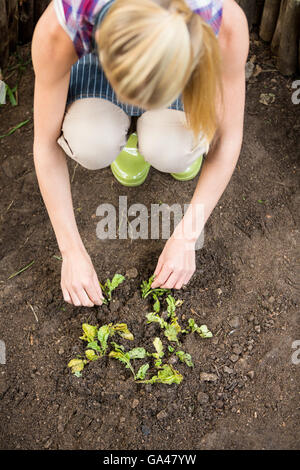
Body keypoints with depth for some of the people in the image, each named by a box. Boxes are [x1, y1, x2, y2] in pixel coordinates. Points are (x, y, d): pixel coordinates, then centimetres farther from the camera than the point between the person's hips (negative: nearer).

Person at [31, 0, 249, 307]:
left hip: (182, 60, 0)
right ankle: (123, 131, 4)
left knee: (168, 149, -32)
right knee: (91, 145, -33)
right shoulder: (59, 28, -38)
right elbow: (46, 142, -26)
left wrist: (185, 238, -24)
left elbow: (228, 137, -25)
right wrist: (71, 250, -23)